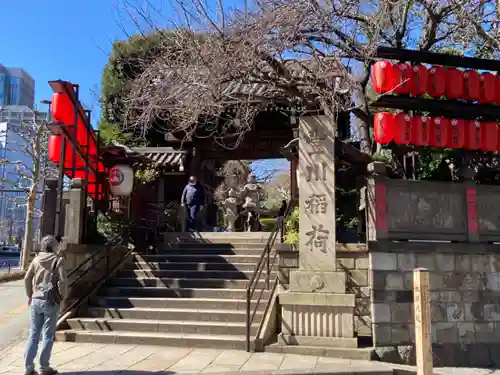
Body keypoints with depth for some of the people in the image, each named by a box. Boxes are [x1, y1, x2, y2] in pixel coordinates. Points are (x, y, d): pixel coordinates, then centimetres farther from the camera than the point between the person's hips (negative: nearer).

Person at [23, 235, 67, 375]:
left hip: (36, 300, 4)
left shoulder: (36, 259, 4)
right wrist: (62, 297, -1)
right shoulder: (58, 260, -9)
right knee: (48, 336, 5)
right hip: (51, 301, -4)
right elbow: (62, 281, -15)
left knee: (33, 334, 11)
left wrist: (29, 295, 16)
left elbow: (27, 278, 4)